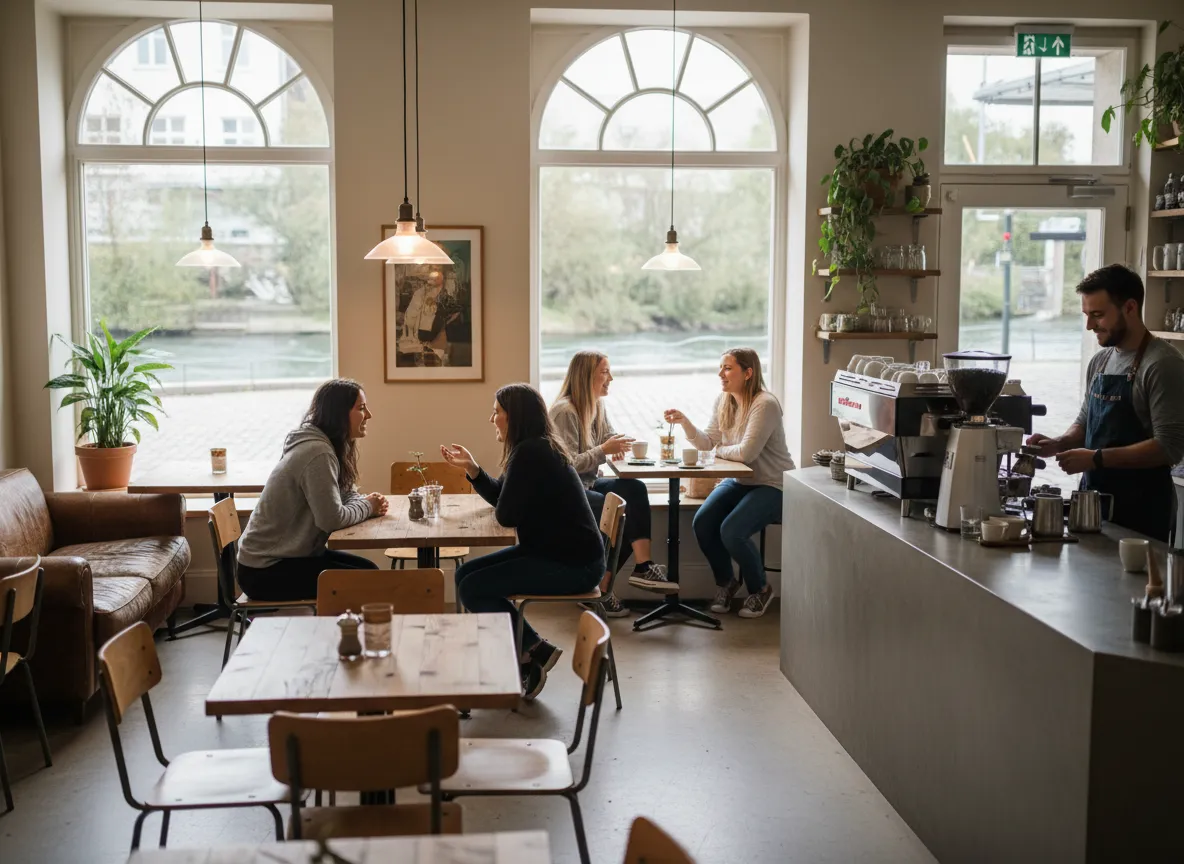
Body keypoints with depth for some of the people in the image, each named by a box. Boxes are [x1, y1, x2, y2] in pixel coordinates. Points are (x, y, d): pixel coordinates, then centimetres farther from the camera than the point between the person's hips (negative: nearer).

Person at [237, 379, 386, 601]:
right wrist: (367, 506, -10)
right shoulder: (318, 453, -24)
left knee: (368, 569, 9)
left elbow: (345, 495, 12)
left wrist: (370, 503, -10)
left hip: (282, 554, 10)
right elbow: (332, 518, -28)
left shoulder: (330, 446, 8)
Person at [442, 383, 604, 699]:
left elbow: (506, 515, -19)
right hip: (554, 551, 11)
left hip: (572, 564, -11)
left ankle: (533, 650, 2)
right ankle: (525, 659, 12)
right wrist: (471, 467, 8)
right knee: (465, 574, 9)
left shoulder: (530, 452, -20)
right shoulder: (536, 448, 11)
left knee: (472, 589, -14)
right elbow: (499, 496, 18)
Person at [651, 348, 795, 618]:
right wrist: (684, 422, -11)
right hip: (739, 481, 8)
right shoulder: (723, 402, 5)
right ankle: (725, 582, 13)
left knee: (731, 531, -26)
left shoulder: (765, 404, -21)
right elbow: (708, 443, 3)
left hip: (772, 485, -7)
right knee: (702, 523, -14)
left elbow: (747, 452, -27)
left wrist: (720, 450, -9)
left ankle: (759, 589, 3)